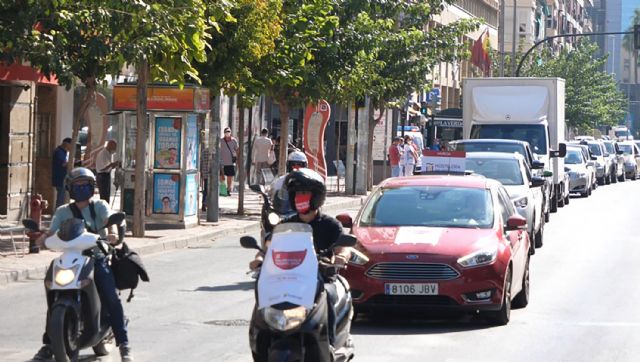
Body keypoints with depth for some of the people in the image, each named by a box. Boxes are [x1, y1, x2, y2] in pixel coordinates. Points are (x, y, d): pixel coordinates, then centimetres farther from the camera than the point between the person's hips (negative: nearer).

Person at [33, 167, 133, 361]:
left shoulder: (100, 206, 6)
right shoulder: (63, 211, 9)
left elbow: (110, 220, -14)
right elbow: (52, 231, -3)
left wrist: (113, 233, -38)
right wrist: (43, 238, -28)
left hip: (98, 259, -2)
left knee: (112, 299, -19)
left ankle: (124, 345, -13)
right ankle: (48, 344, -4)